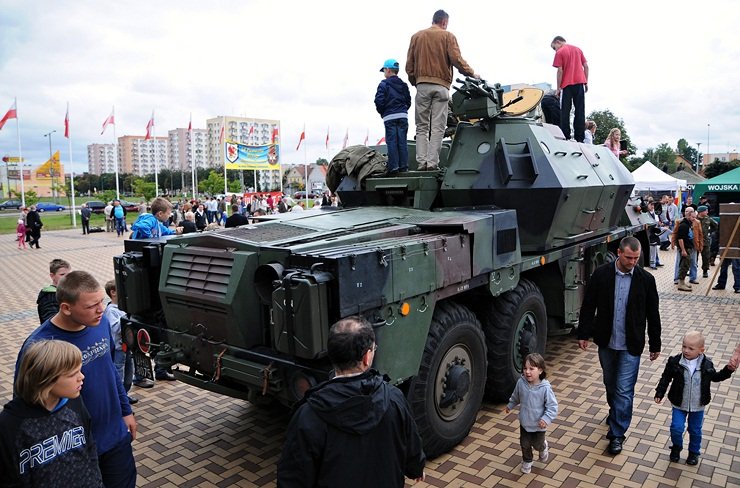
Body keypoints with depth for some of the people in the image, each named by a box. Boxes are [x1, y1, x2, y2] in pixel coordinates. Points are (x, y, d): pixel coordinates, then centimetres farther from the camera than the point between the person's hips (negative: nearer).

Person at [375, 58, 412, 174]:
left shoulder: (384, 84, -3)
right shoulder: (404, 85, 15)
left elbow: (379, 101, -9)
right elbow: (408, 101, 15)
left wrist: (382, 113, 6)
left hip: (389, 117, -5)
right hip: (403, 116, 5)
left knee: (391, 142, -4)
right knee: (402, 141, 5)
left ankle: (393, 167, -8)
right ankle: (403, 167, 4)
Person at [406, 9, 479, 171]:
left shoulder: (416, 36, 14)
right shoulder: (448, 36, 6)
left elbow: (409, 65, 10)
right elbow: (457, 60, -4)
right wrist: (472, 73, 8)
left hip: (422, 85, 2)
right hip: (441, 86, -2)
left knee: (422, 127, 4)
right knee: (437, 127, -2)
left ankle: (421, 162, -5)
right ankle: (432, 163, -9)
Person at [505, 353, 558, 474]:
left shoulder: (545, 388, -27)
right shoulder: (521, 383, -16)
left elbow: (552, 406, -19)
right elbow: (516, 397, 6)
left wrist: (546, 418, -30)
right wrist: (510, 405, 20)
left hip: (538, 425, -3)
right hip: (524, 423, 3)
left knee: (537, 444, 15)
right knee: (524, 444, 15)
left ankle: (544, 448, 50)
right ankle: (527, 462, 41)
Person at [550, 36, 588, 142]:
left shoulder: (560, 52, -1)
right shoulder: (578, 49, 15)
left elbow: (560, 71, -7)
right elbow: (586, 66, 11)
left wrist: (558, 88, -3)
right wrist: (586, 82, 14)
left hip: (567, 85, -4)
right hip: (580, 82, 4)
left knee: (565, 112, 0)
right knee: (580, 111, 2)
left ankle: (565, 137, -7)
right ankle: (579, 138, -3)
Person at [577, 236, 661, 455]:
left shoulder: (646, 279, -8)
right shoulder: (601, 274, -8)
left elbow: (653, 315, 1)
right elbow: (588, 306, -1)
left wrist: (655, 345, 5)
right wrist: (583, 334, 0)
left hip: (631, 346, -2)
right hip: (606, 342, 2)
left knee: (624, 390, -2)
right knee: (610, 384, 21)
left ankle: (617, 434, 10)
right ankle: (615, 412, 47)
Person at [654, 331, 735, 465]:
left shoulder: (706, 364, -11)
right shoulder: (675, 361, -15)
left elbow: (715, 377, 9)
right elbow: (665, 378, -4)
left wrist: (728, 370, -5)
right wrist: (659, 393, -6)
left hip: (698, 406, 1)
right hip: (679, 404, -1)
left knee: (695, 430, 15)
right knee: (676, 428, -5)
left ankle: (694, 452, 38)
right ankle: (676, 447, 23)